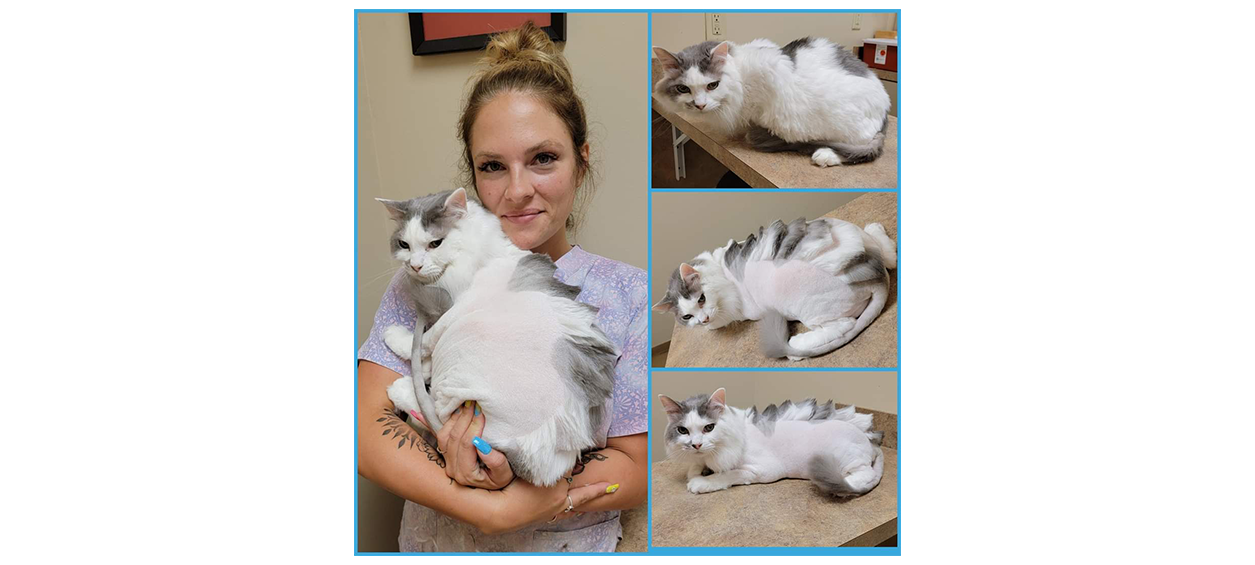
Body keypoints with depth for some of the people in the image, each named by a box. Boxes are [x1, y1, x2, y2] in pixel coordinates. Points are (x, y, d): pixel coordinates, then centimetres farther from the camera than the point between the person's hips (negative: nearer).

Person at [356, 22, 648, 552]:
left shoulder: (630, 295, -6)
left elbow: (636, 472, -7)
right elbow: (368, 428, -11)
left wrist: (514, 477, -23)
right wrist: (485, 508, -25)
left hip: (573, 549, -1)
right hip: (432, 545, 2)